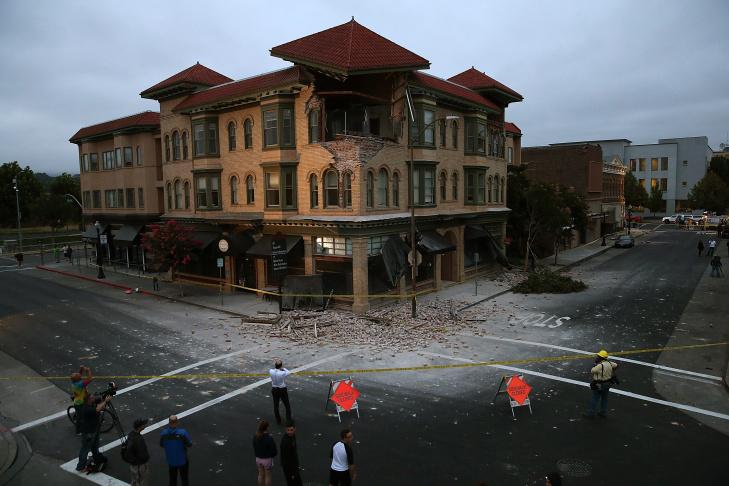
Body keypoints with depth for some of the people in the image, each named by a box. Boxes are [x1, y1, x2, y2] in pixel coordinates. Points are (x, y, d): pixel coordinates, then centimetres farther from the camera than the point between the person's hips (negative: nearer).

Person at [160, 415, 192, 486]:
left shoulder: (164, 433, -20)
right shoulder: (182, 433, -28)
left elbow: (161, 445, -1)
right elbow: (189, 445, -18)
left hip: (171, 461, 2)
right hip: (183, 460, -2)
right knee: (184, 479, 21)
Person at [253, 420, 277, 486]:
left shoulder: (255, 437, -13)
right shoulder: (269, 439, -30)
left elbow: (254, 448, 1)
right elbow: (274, 451, -20)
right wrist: (276, 451, 2)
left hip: (258, 458, 5)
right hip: (267, 459, -5)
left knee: (261, 475, 24)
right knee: (268, 476, 16)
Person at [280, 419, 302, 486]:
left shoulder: (292, 435, -5)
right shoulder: (285, 441, -32)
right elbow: (286, 458, -26)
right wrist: (291, 473, -19)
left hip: (294, 463, 9)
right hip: (289, 466, -9)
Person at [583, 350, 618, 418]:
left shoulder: (600, 365, -28)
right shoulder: (609, 363, -4)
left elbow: (592, 371, -18)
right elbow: (616, 365, 14)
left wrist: (595, 363, -12)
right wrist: (611, 371, 25)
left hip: (599, 385, -8)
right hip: (608, 383, 8)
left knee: (594, 399, 4)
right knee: (604, 398, 19)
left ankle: (591, 414, 12)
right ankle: (603, 413, 29)